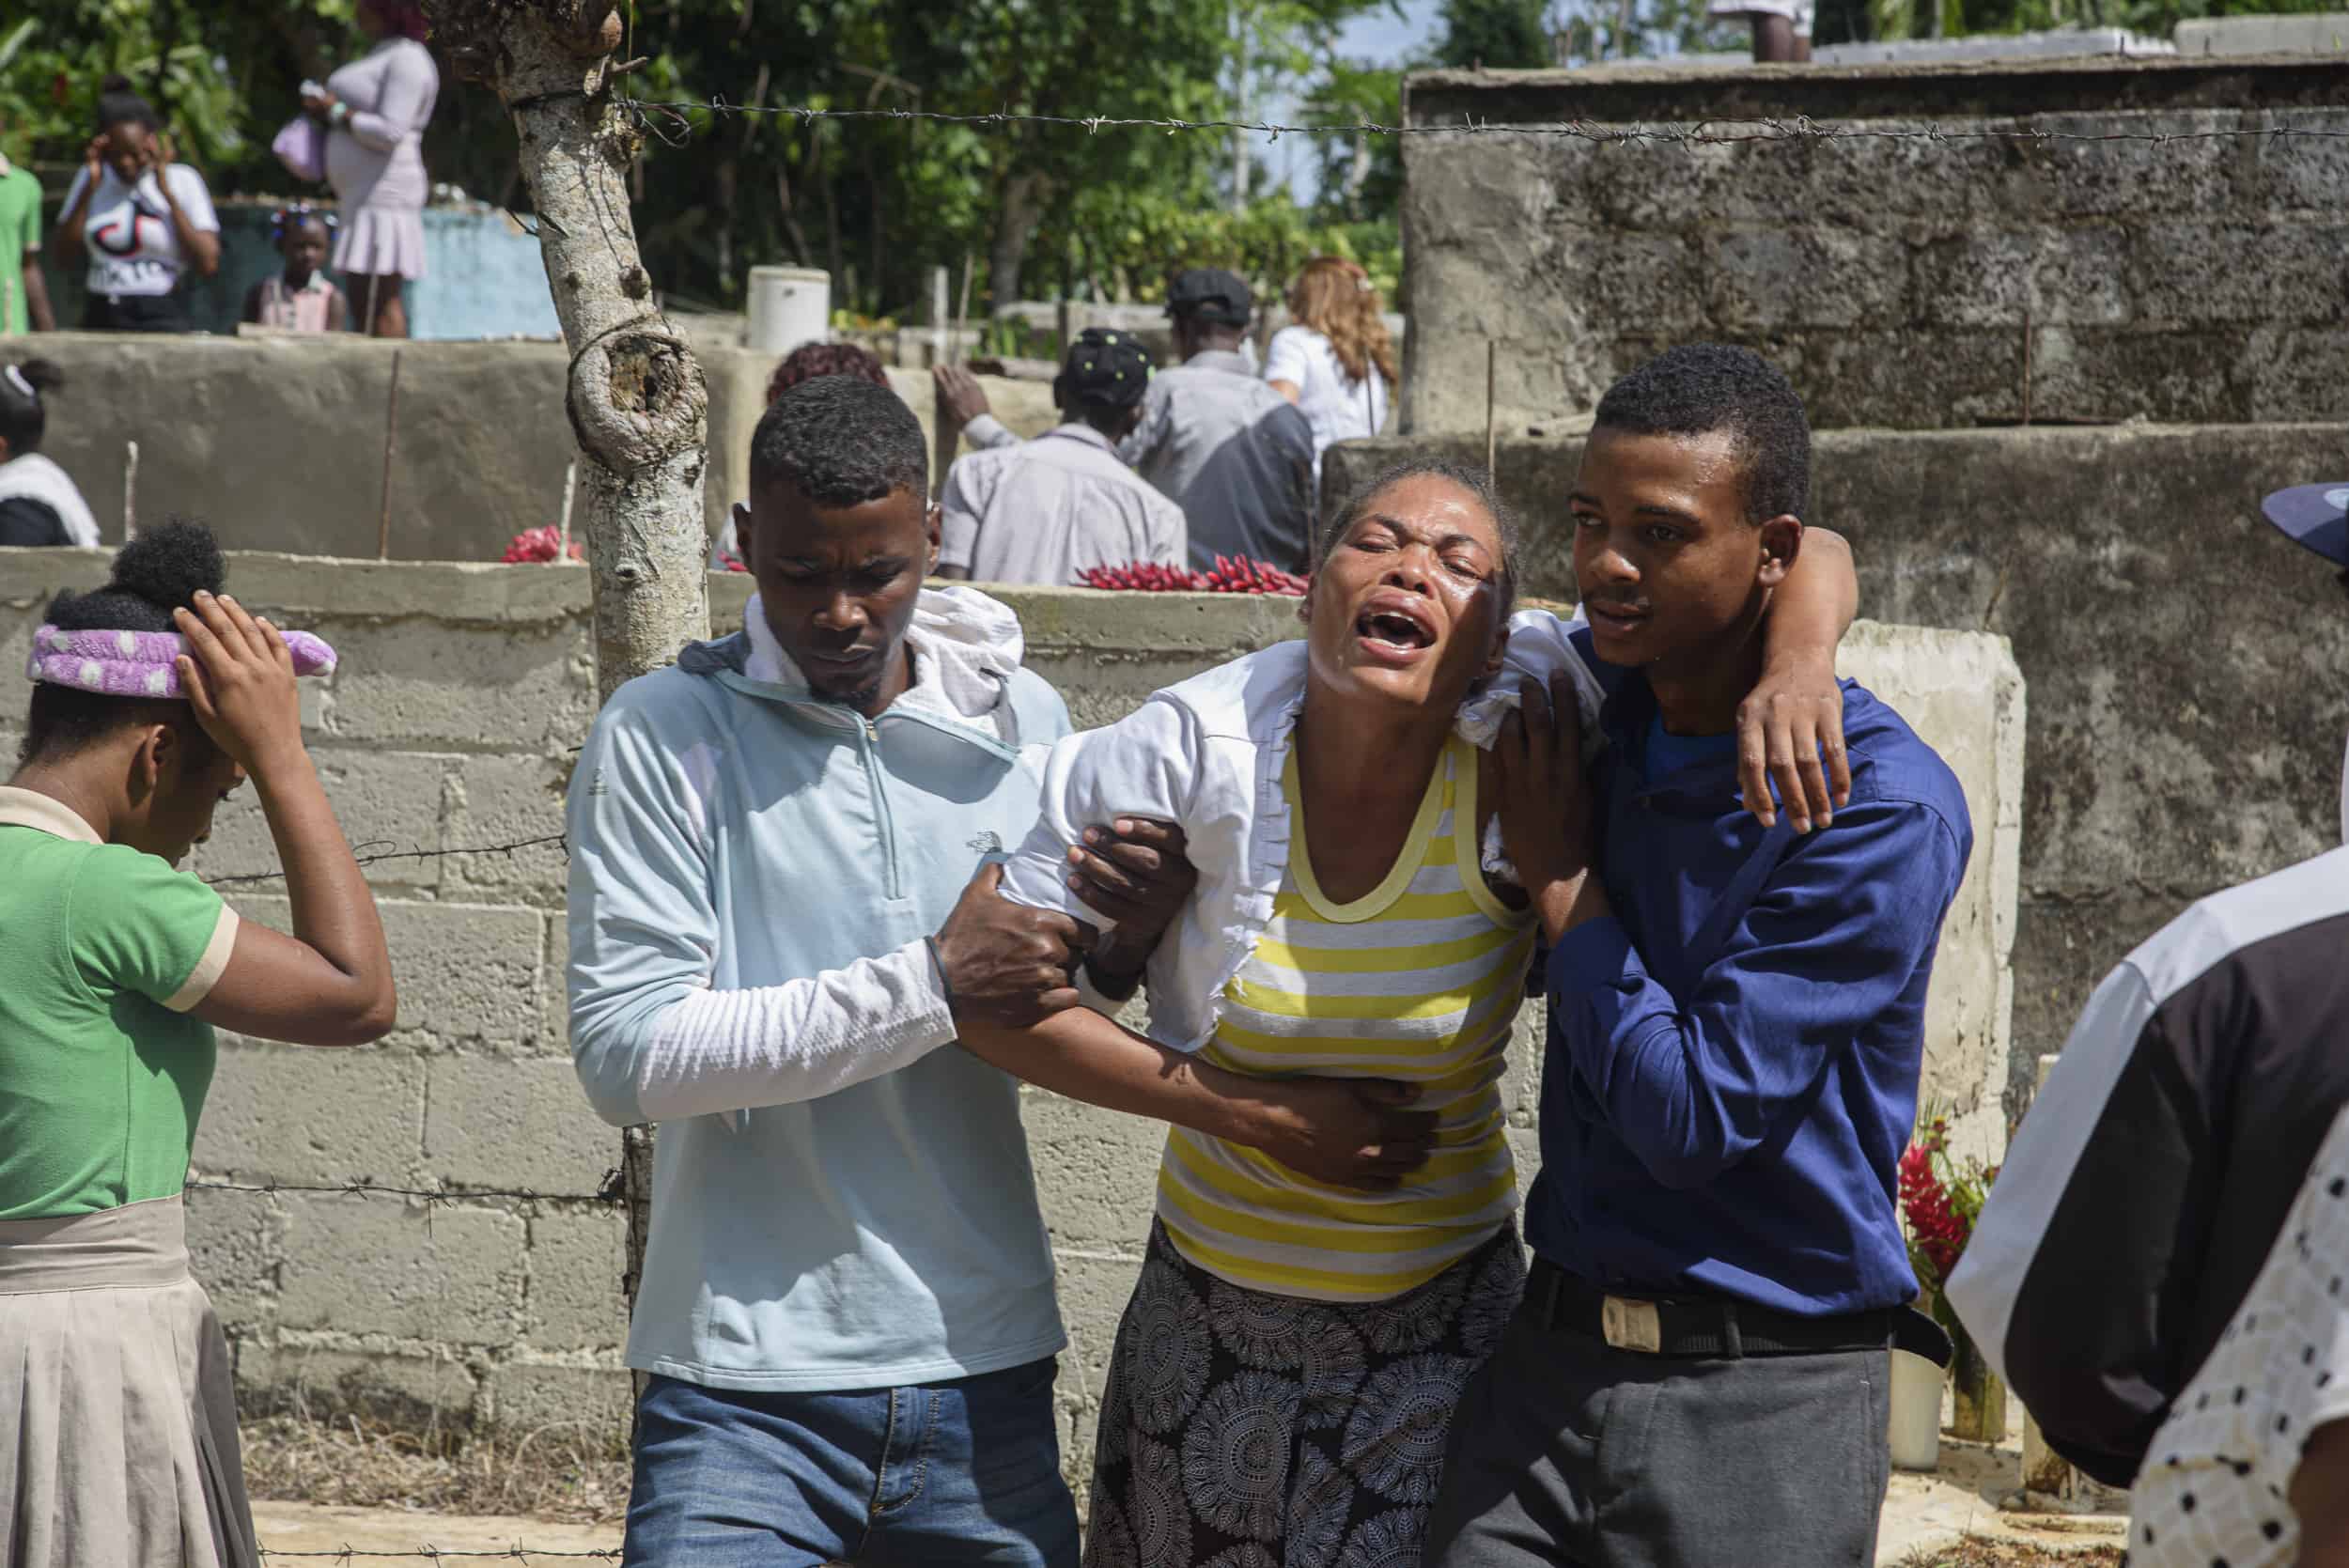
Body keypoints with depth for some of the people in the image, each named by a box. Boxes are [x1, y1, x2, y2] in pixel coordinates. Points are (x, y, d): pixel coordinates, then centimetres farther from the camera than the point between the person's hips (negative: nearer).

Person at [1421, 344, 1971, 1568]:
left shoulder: (1883, 810, -16)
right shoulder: (1589, 697, 4)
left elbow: (1696, 1112, -19)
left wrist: (1561, 883, -8)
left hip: (1760, 1405, -5)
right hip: (1551, 1355, 6)